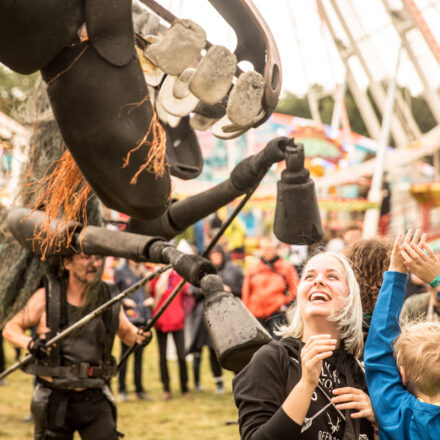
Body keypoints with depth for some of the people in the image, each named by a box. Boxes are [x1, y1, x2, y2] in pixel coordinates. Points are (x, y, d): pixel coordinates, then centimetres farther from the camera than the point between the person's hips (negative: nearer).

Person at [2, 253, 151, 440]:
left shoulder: (109, 298, -3)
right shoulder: (47, 297, -10)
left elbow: (126, 332, 16)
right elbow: (11, 329, 0)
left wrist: (140, 335, -7)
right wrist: (30, 344, -21)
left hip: (95, 401, 1)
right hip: (55, 401, -1)